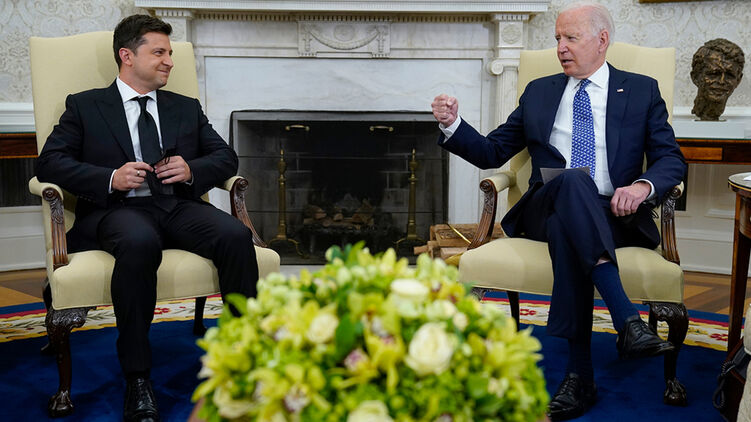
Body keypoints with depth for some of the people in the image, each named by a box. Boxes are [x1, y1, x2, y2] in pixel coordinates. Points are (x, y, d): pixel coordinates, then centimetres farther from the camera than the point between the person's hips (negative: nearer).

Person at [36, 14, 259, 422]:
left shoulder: (187, 108, 26)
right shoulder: (85, 106, 16)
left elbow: (226, 156, 20)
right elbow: (50, 162, 5)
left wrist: (192, 170, -3)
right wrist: (110, 178, -12)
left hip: (180, 206, 3)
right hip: (118, 208, -3)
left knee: (237, 235, -29)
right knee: (139, 243, -40)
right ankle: (137, 379, -29)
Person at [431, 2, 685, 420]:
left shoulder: (642, 90, 16)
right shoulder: (539, 92, 22)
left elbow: (672, 159, 8)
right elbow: (492, 152, 20)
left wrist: (643, 185, -15)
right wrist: (453, 125, 1)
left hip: (615, 215, -1)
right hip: (546, 210, 1)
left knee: (565, 230, -38)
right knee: (573, 179, -36)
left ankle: (580, 375, -39)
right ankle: (628, 320, -45)